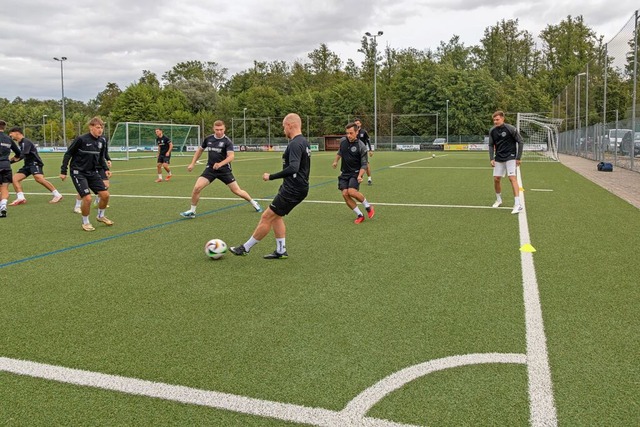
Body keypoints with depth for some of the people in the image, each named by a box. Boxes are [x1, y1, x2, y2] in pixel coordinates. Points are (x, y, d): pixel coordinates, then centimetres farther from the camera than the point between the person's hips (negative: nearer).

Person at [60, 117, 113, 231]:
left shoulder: (102, 141, 1)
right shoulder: (81, 139, -17)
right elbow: (68, 154, -8)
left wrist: (106, 169, 3)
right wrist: (63, 171, -8)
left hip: (92, 172, 6)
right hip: (78, 172, -6)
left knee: (105, 194, -1)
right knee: (87, 198, -16)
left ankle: (100, 216, 26)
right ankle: (85, 222, 7)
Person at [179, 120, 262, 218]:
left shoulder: (227, 141, -12)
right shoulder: (208, 139, 2)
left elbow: (231, 156, -24)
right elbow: (199, 150, 17)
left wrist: (220, 164, -40)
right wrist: (192, 164, 11)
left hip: (224, 170, -3)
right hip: (210, 169, 3)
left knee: (236, 191, 1)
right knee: (197, 187, -14)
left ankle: (253, 203, 27)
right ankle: (192, 211, 3)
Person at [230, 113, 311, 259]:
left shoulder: (295, 144, -19)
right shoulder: (304, 142, 12)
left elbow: (293, 168, -32)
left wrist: (271, 177, -24)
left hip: (292, 190, -10)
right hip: (300, 187, 10)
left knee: (266, 217, -2)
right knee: (276, 216, 18)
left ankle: (245, 248, 8)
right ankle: (281, 251, 19)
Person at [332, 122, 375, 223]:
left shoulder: (361, 146, -15)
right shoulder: (343, 140, 0)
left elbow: (364, 164, -12)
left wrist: (360, 176, -24)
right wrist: (335, 161, 26)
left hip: (355, 173, -5)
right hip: (344, 173, 5)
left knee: (351, 191, -26)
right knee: (345, 194, -10)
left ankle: (368, 207, 1)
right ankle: (359, 215, 4)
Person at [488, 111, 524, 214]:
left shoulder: (511, 129, -13)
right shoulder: (492, 131, 0)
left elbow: (520, 142, -7)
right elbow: (491, 145, 11)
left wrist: (518, 158, -9)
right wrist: (491, 158, -1)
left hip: (510, 157, -5)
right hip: (499, 158, 5)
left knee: (512, 177, -18)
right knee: (496, 179, 5)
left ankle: (518, 204, -21)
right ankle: (499, 200, 30)